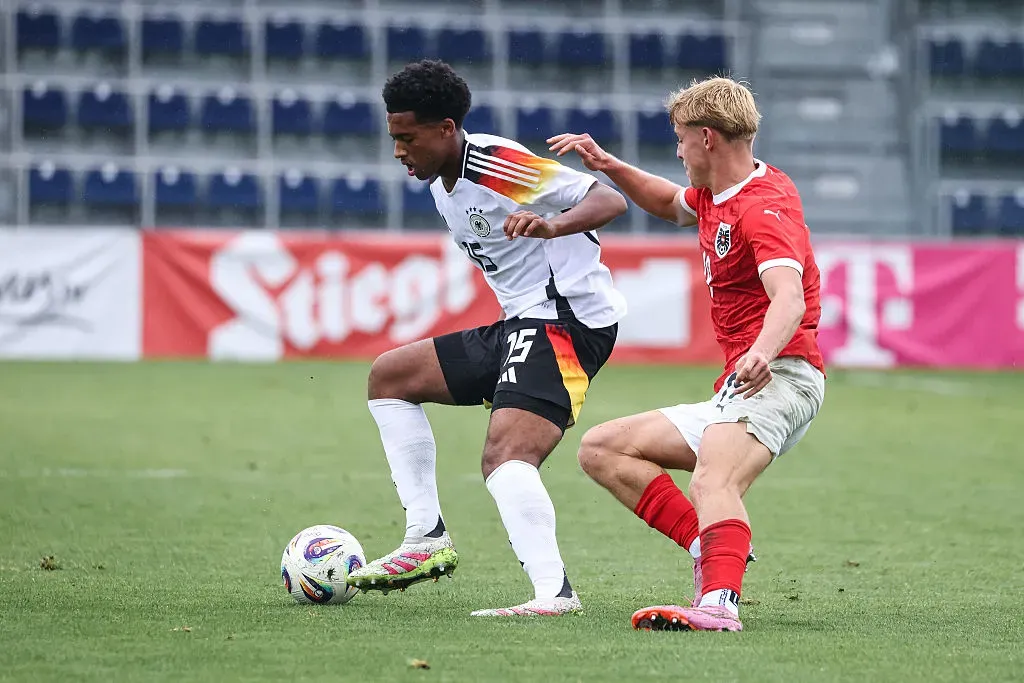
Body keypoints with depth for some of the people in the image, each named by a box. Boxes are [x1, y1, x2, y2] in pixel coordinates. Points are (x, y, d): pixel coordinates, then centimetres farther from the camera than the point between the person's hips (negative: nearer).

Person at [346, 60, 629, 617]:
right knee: (388, 377, 17)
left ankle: (553, 593, -41)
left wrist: (551, 226, -39)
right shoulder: (442, 186, 13)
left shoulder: (496, 165, -17)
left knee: (505, 457, -29)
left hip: (569, 318, -11)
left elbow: (609, 200, -22)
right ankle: (427, 539, 11)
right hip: (518, 324, 11)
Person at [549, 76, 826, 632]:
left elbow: (789, 298, -31)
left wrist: (762, 352, -52)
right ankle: (715, 546, -10)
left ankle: (720, 602, -63)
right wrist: (609, 166, 24)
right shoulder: (717, 195, 18)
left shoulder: (764, 206, -14)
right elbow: (670, 203, 42)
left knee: (710, 483, -38)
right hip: (733, 396, 11)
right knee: (601, 451, 10)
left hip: (778, 379, -11)